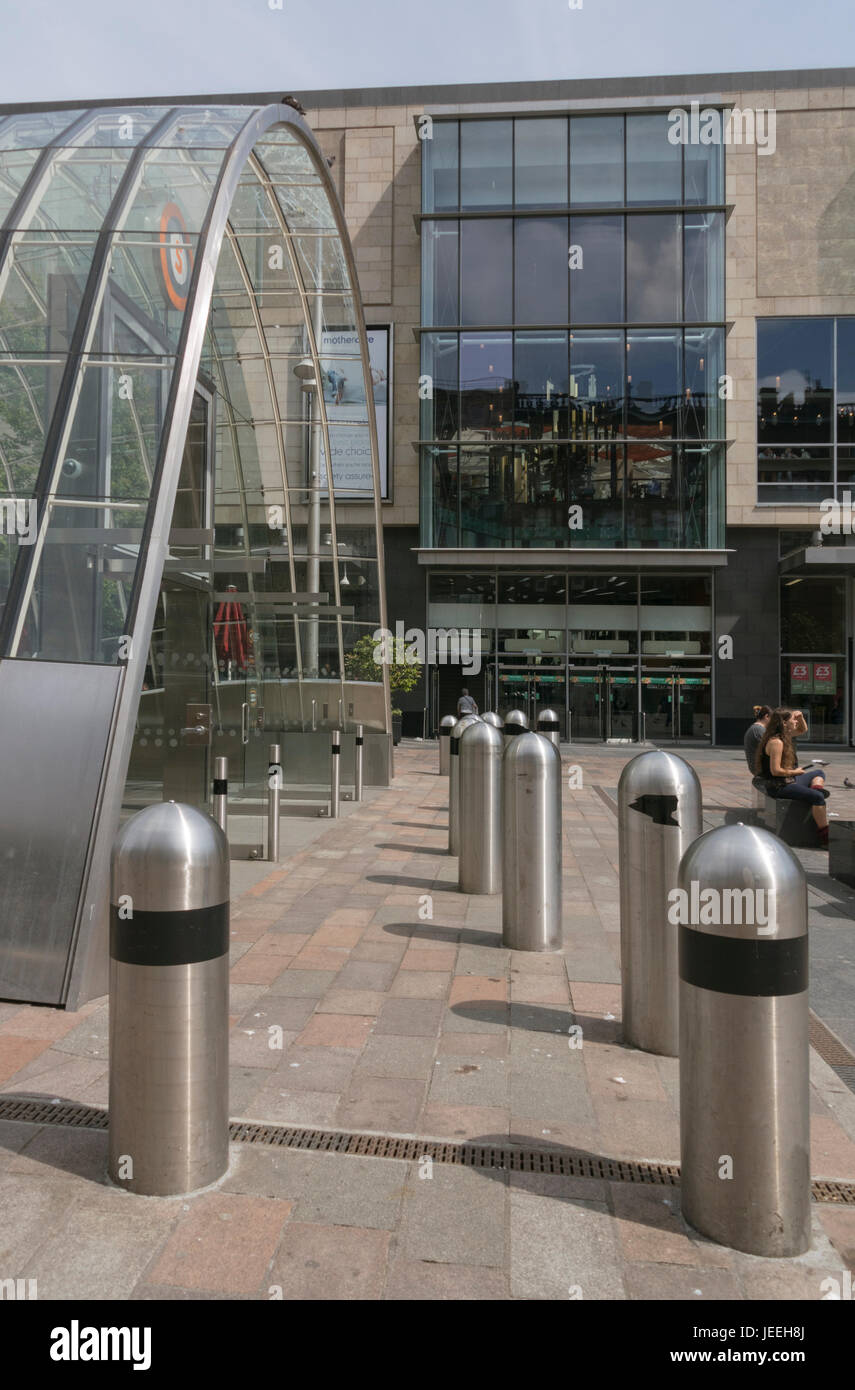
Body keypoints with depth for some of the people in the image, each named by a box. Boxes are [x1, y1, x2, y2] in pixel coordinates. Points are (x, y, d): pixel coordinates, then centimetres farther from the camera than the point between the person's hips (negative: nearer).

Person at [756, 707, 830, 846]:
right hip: (779, 786, -11)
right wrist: (795, 772, -11)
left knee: (819, 773, 26)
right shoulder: (776, 742, -21)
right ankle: (824, 837, -23)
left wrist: (800, 717, 7)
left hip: (789, 780, 11)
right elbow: (775, 771, -25)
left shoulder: (785, 735, 9)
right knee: (817, 797, -24)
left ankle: (818, 788, -7)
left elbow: (803, 730, 28)